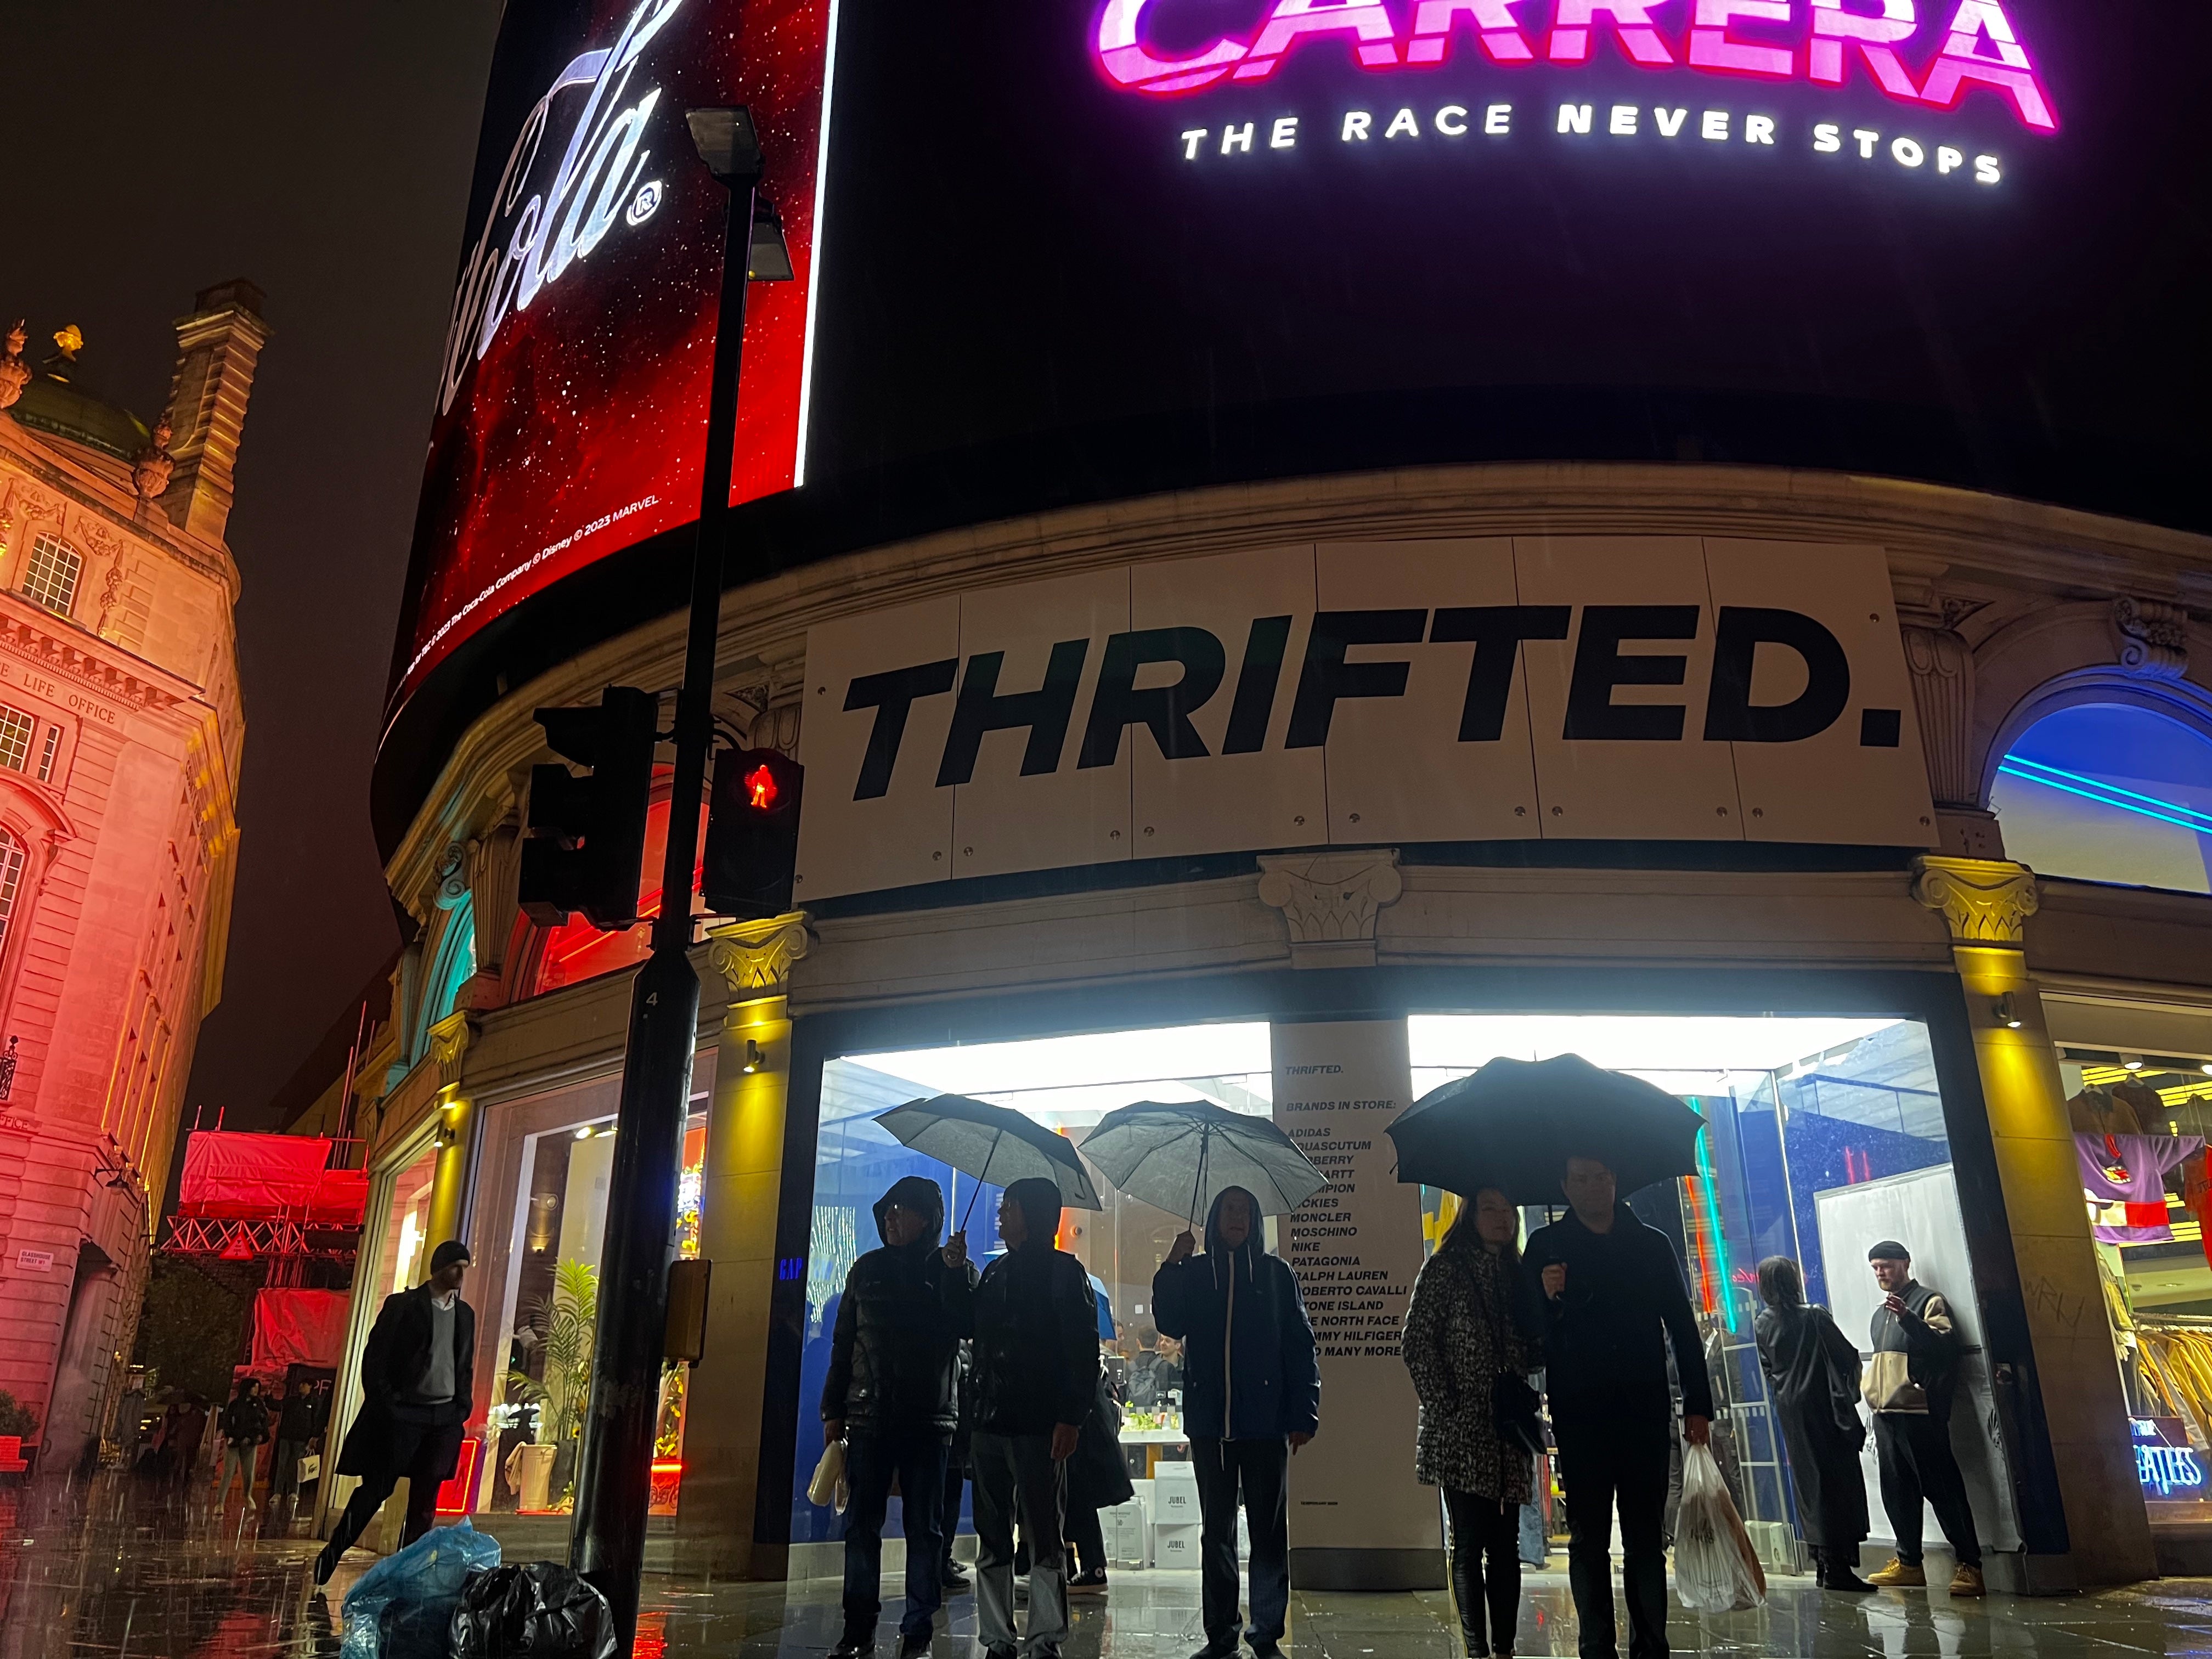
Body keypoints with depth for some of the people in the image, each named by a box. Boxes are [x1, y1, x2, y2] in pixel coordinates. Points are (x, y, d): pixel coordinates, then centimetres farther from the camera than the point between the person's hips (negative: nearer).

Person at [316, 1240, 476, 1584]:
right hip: (403, 1413, -4)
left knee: (425, 1500, 5)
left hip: (445, 1417, 4)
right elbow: (374, 1356, -5)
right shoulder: (403, 1304, -3)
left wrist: (462, 1409, 7)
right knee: (377, 1488, -1)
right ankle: (331, 1556, 15)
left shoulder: (465, 1314, 12)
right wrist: (384, 1402, -11)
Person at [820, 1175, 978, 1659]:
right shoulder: (867, 1270, 10)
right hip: (869, 1417, 2)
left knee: (923, 1527, 3)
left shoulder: (953, 1269, 4)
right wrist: (833, 1411, 7)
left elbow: (968, 1326, -11)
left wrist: (956, 1273, -21)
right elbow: (842, 1342, 12)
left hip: (928, 1419, -2)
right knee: (861, 1525, 3)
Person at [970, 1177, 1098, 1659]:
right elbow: (970, 1331, 20)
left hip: (1040, 1426, -6)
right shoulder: (994, 1273, 18)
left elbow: (1084, 1349, -9)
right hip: (990, 1422, 6)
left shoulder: (1063, 1271, -2)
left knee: (1044, 1541, 0)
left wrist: (1071, 1418, -16)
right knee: (992, 1542, 9)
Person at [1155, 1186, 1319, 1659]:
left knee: (1269, 1530, 4)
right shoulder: (1194, 1273, 8)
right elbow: (1171, 1324, -5)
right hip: (1210, 1420, 1)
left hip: (1265, 1420, -1)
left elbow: (1300, 1346, 2)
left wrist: (1303, 1414, -5)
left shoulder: (1275, 1273, 5)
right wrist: (1172, 1266, -13)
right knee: (1216, 1530, 8)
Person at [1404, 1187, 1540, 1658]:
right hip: (1460, 1427, -5)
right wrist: (1444, 1407, -13)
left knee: (1505, 1543, 7)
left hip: (1507, 1428, 5)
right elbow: (1417, 1344, -7)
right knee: (1470, 1541, -2)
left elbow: (1531, 1354, 13)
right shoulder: (1444, 1268, -3)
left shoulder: (1517, 1274, 13)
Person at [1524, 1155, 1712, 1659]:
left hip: (1645, 1410, 1)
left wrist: (1697, 1404, 3)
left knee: (1647, 1537, 7)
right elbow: (1532, 1327, 1)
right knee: (1589, 1538, 3)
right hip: (1580, 1415, -1)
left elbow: (1682, 1328, 8)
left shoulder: (1651, 1244, 9)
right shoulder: (1546, 1245, 5)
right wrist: (1549, 1299, -19)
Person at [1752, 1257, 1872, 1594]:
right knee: (1837, 1480, -2)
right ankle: (1837, 1566, -6)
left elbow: (1767, 1367, 9)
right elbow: (1848, 1355, -7)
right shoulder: (1814, 1317, -12)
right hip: (1823, 1407, -5)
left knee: (1808, 1481, 10)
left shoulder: (1763, 1324, 2)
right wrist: (1847, 1389, 10)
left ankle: (1823, 1564, 15)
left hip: (1789, 1410, 5)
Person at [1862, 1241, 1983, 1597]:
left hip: (1918, 1412, -8)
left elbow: (1944, 1344, -17)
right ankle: (1908, 1562, 16)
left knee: (1943, 1490, -6)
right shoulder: (1881, 1314, 23)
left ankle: (1970, 1565, -2)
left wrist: (1908, 1317, -30)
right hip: (1885, 1414, 8)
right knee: (1897, 1492, 9)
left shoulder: (1929, 1302, -1)